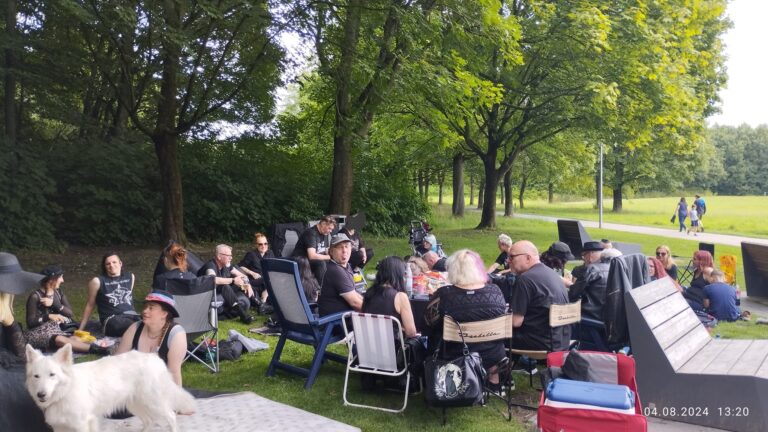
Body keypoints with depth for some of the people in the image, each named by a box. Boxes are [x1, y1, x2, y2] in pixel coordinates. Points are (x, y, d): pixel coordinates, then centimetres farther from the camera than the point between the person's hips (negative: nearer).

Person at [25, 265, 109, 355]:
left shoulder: (58, 292, 8)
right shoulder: (35, 296, -8)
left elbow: (70, 313, 0)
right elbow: (30, 322, -10)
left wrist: (54, 303, -14)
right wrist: (49, 316, -25)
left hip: (56, 331, 6)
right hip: (38, 333, -6)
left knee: (76, 339, -28)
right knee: (59, 340, -38)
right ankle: (92, 348, -58)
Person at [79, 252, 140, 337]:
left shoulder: (130, 277, 14)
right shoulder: (97, 281, 2)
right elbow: (90, 305, 10)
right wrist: (81, 329, 11)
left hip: (132, 315, 4)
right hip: (111, 319, -4)